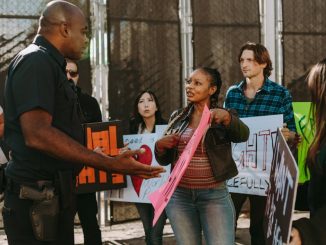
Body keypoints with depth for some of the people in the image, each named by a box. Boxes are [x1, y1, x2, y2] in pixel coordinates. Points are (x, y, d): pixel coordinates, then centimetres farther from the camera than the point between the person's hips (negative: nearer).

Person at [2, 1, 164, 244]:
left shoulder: (47, 64, 20)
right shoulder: (36, 61, -13)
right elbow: (37, 134, -25)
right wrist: (109, 164, -25)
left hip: (53, 195, 10)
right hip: (38, 199, -10)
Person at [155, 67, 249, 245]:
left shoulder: (223, 118, -1)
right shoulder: (177, 118, 9)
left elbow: (243, 135, -23)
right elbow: (164, 160, 13)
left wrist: (226, 117, -41)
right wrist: (160, 146, -8)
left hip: (215, 196, -3)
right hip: (179, 197, 4)